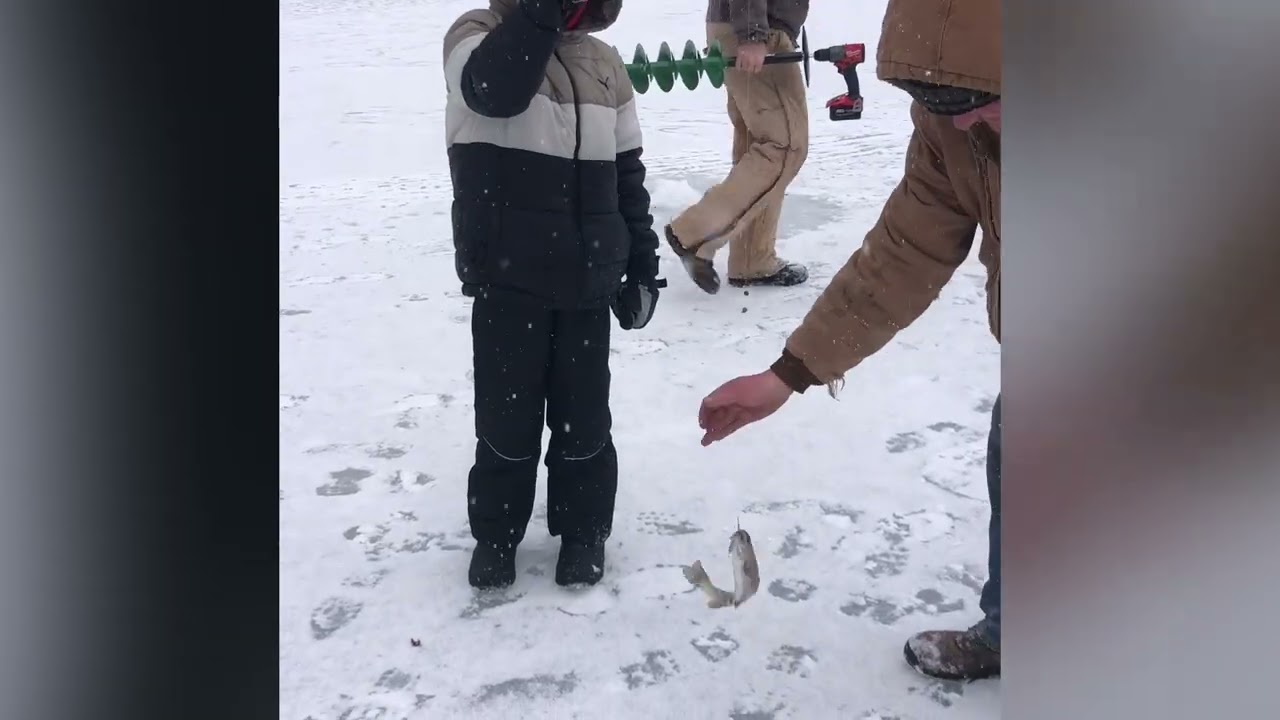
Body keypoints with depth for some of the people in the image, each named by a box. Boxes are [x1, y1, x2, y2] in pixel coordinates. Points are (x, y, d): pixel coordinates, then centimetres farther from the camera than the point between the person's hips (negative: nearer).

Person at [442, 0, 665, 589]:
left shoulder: (603, 62, 9)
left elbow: (626, 169, 12)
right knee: (507, 410, 7)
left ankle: (583, 530, 29)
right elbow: (496, 90, -27)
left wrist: (643, 259, 9)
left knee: (584, 414, 11)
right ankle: (496, 532, 27)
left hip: (588, 274, 3)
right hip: (507, 275, -3)